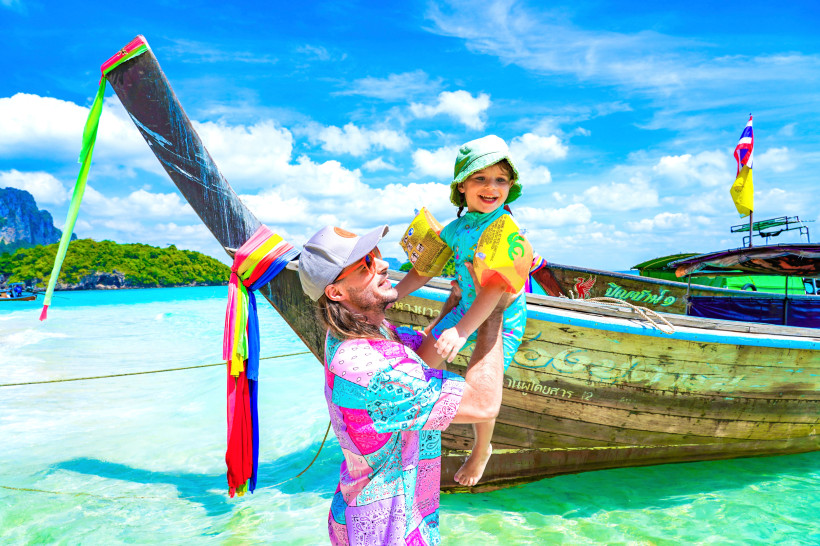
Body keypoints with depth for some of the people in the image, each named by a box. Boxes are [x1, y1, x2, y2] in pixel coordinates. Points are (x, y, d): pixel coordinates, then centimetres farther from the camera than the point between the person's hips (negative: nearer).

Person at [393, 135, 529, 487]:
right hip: (466, 309, 6)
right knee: (422, 363, 10)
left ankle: (481, 451, 31)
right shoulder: (457, 228, -4)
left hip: (504, 318, -6)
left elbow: (496, 287, -35)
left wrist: (462, 330, -44)